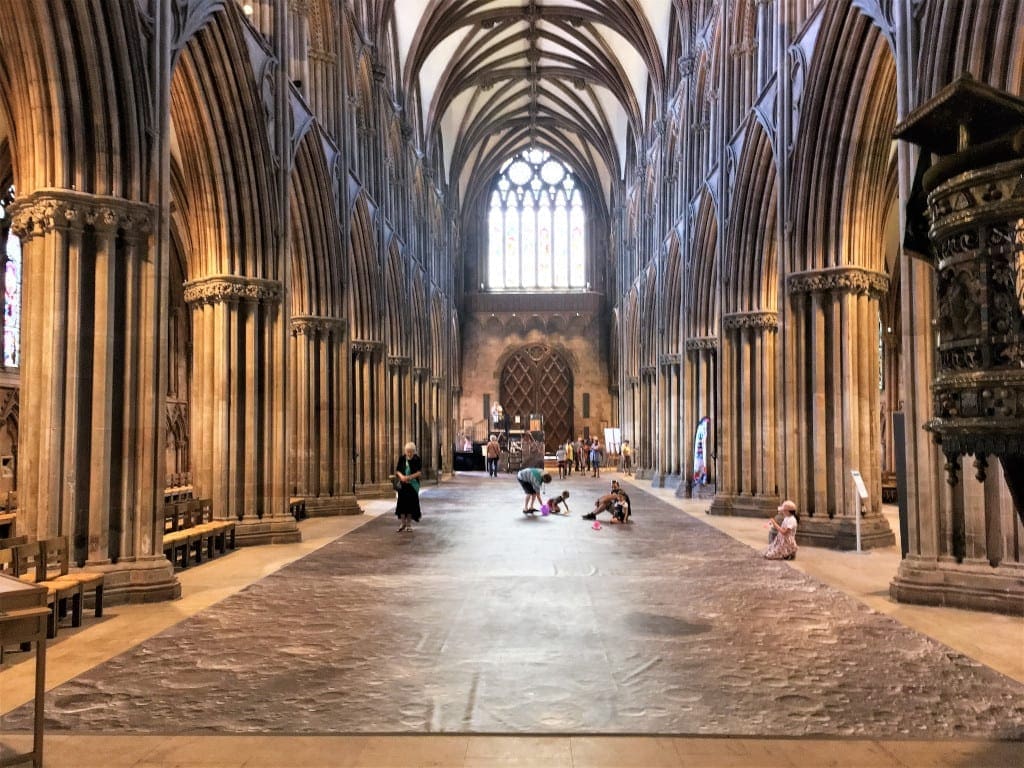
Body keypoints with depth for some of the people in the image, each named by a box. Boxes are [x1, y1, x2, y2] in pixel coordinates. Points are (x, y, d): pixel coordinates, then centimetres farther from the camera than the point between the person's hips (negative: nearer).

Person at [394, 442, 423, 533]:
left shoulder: (418, 459, -6)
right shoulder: (401, 458, -1)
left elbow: (420, 472, -10)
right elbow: (397, 470, 2)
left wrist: (410, 477, -24)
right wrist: (401, 476, -19)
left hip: (413, 484, -2)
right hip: (402, 484, 2)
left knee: (411, 503, 1)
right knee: (402, 503, 2)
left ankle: (409, 524, 13)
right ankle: (403, 524, 15)